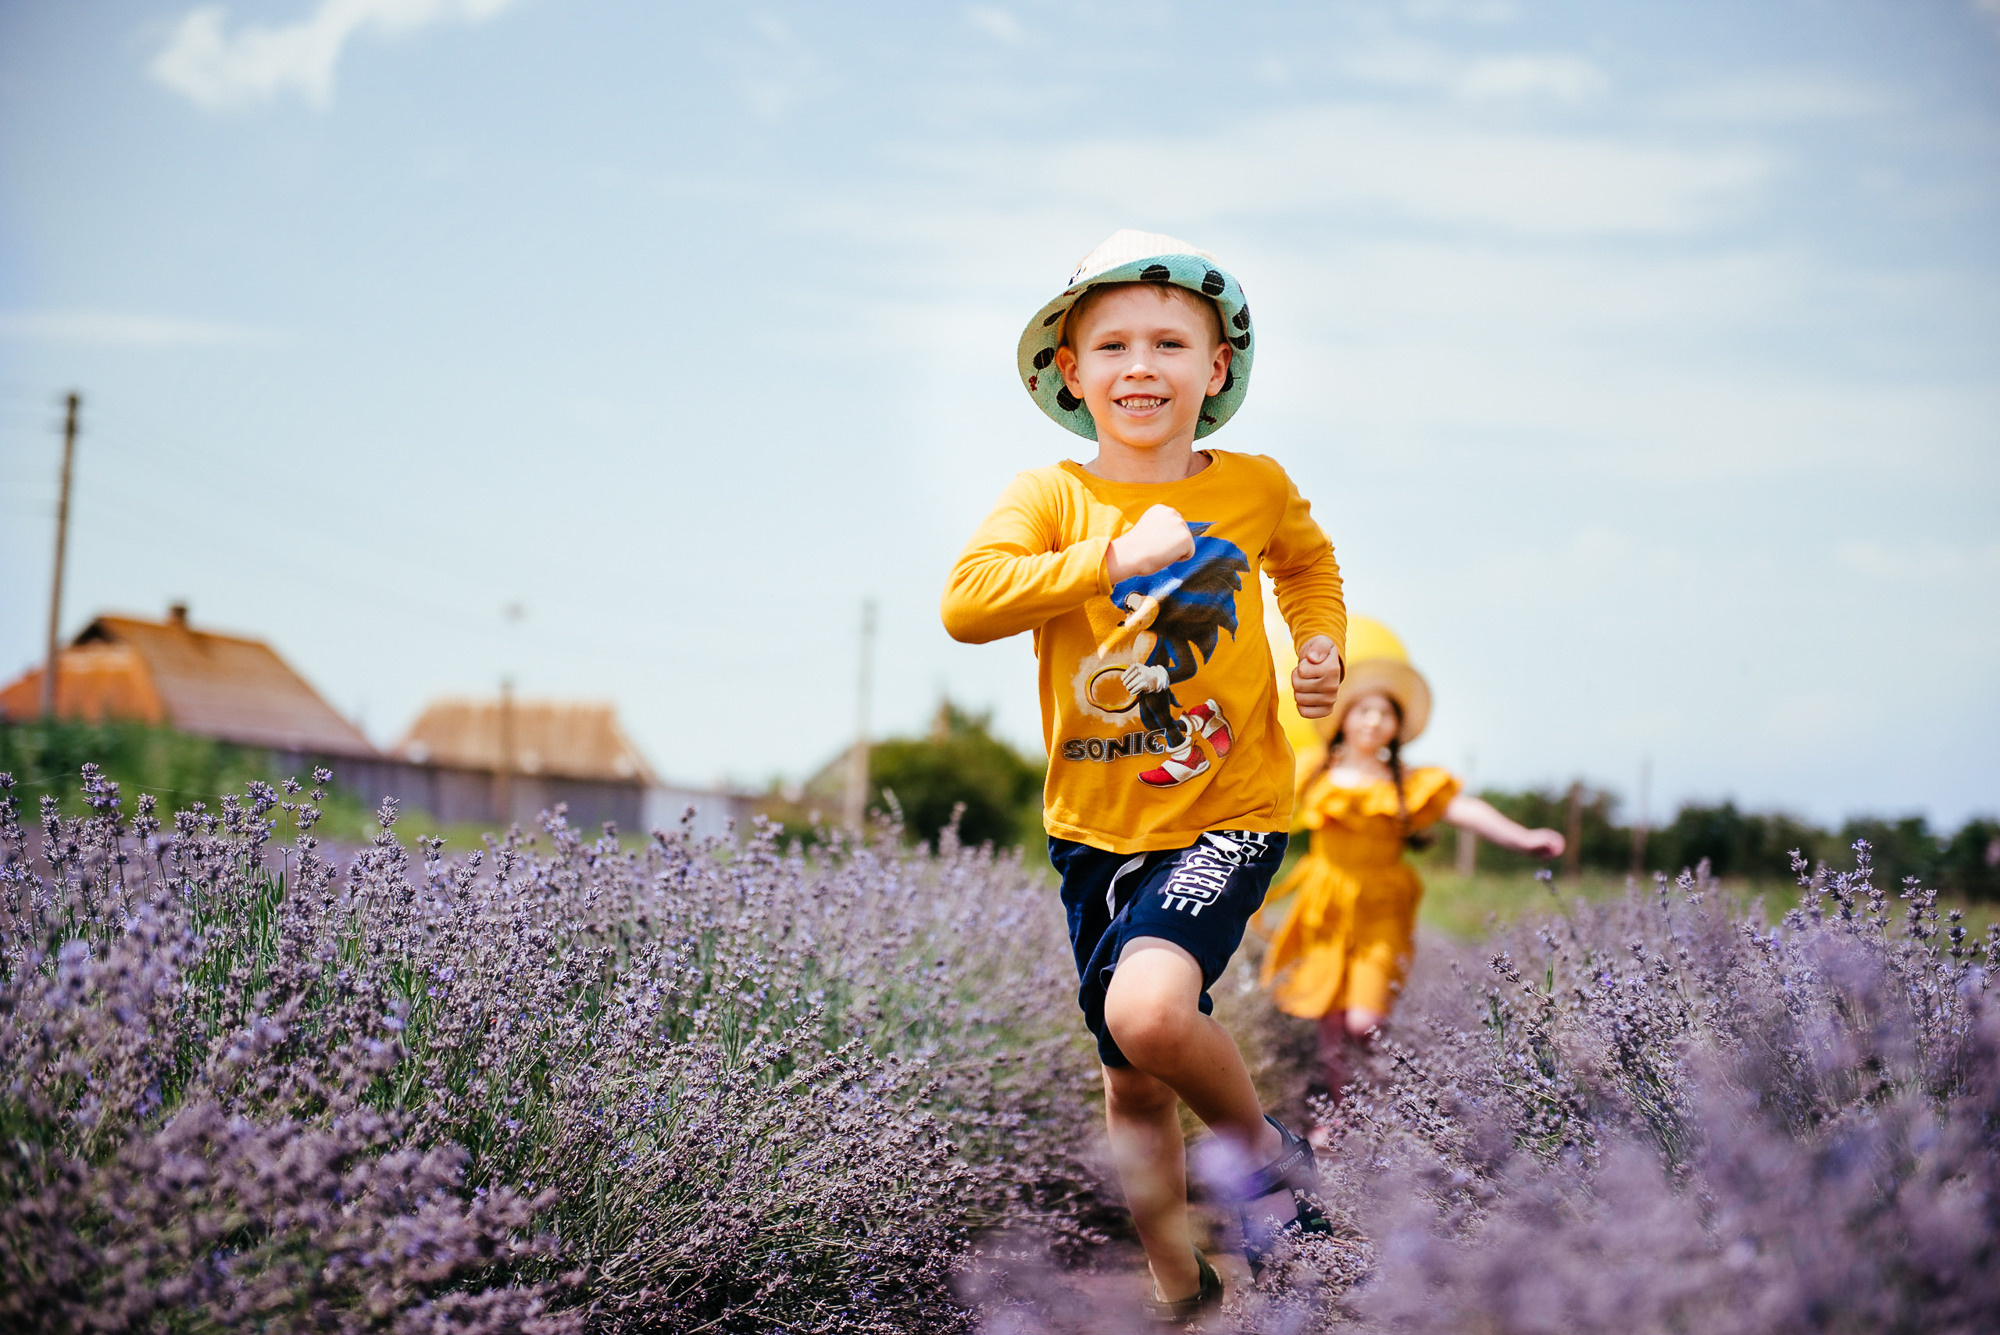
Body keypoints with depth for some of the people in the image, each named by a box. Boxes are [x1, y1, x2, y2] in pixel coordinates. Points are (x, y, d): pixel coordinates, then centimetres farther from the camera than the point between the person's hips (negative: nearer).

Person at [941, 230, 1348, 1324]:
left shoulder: (1257, 488, 0)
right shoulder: (1050, 496, -6)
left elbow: (1309, 563, 23)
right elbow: (966, 603, -23)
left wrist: (1322, 646, 4)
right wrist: (1114, 556, -27)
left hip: (1227, 812, -2)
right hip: (1097, 824, 2)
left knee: (1149, 1009, -29)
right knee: (1131, 1083, 13)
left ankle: (1258, 1144, 2)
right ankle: (1178, 1285, 35)